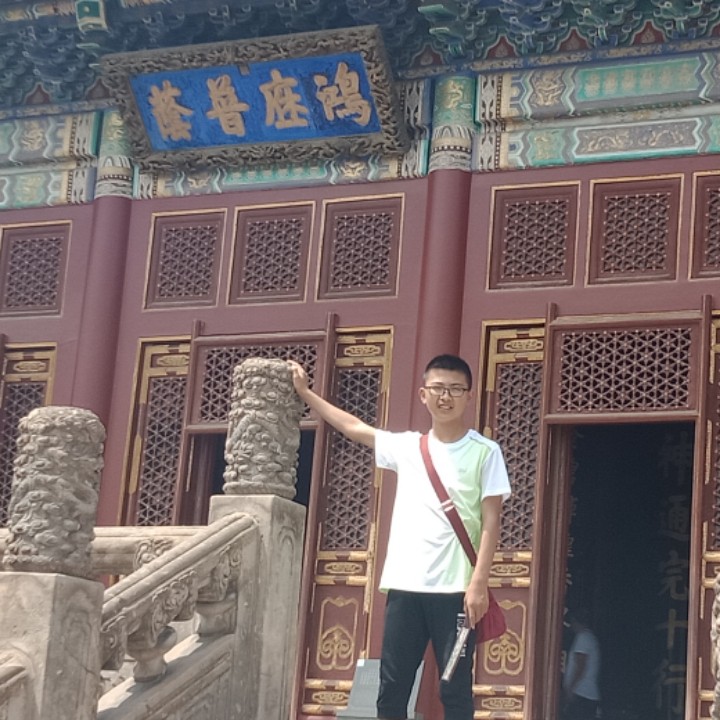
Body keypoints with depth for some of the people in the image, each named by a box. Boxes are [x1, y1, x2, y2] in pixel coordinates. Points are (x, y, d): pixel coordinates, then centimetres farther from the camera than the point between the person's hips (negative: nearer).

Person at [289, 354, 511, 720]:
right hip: (404, 585, 4)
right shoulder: (406, 446, 12)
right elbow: (353, 427, 24)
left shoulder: (485, 452, 1)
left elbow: (490, 521, -3)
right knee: (391, 687, 6)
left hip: (455, 588, -4)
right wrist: (305, 392, 27)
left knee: (455, 689, 0)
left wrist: (479, 582, -11)